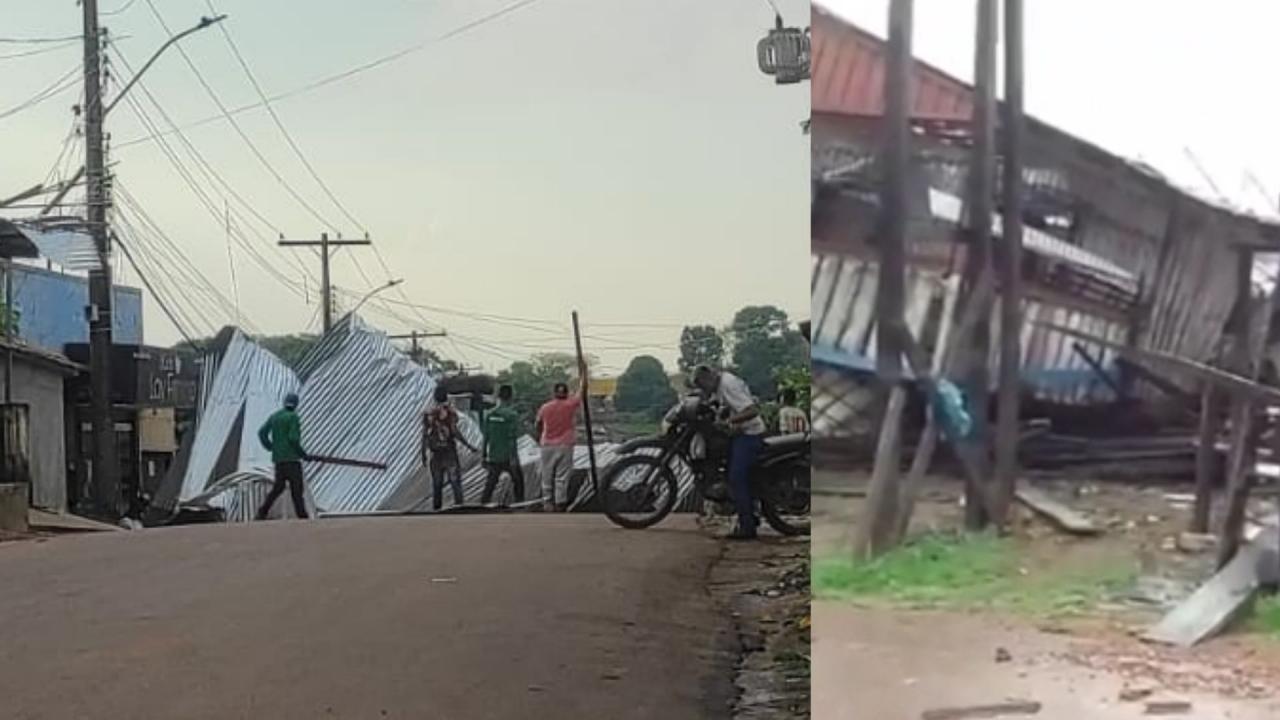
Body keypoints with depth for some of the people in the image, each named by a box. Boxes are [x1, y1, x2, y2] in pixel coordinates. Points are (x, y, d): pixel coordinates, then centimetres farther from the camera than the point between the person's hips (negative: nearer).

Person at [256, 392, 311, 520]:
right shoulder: (294, 417, -9)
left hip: (278, 457, 7)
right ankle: (302, 516, -8)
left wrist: (271, 448, 19)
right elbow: (293, 438, -18)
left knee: (278, 487, 15)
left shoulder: (274, 416, 12)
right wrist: (303, 453, -8)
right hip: (291, 457, -7)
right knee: (296, 487, -5)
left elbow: (262, 433, 8)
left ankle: (263, 511, 4)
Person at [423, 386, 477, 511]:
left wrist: (424, 455, 10)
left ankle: (436, 508, 9)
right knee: (455, 481, 0)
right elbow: (454, 432, -15)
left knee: (436, 483, 10)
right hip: (449, 451, -4)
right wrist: (468, 445, -7)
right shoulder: (449, 410, -9)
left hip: (434, 453, 4)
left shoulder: (428, 413, 5)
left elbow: (425, 435, 4)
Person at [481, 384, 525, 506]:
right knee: (518, 480, 15)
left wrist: (485, 456, 12)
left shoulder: (490, 415, 3)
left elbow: (486, 437, 5)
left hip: (493, 457, 4)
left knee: (490, 484, 9)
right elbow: (512, 438, -18)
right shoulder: (512, 415, -12)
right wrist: (513, 458, -17)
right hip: (508, 457, -4)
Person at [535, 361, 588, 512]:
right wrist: (583, 371, 15)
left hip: (547, 446, 2)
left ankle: (547, 502, 9)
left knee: (547, 476, 9)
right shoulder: (571, 405, -6)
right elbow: (582, 389, 6)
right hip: (565, 447, -2)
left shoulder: (545, 408, -1)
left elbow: (538, 428, 11)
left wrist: (540, 442, 28)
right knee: (562, 477, 1)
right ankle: (560, 503, 0)